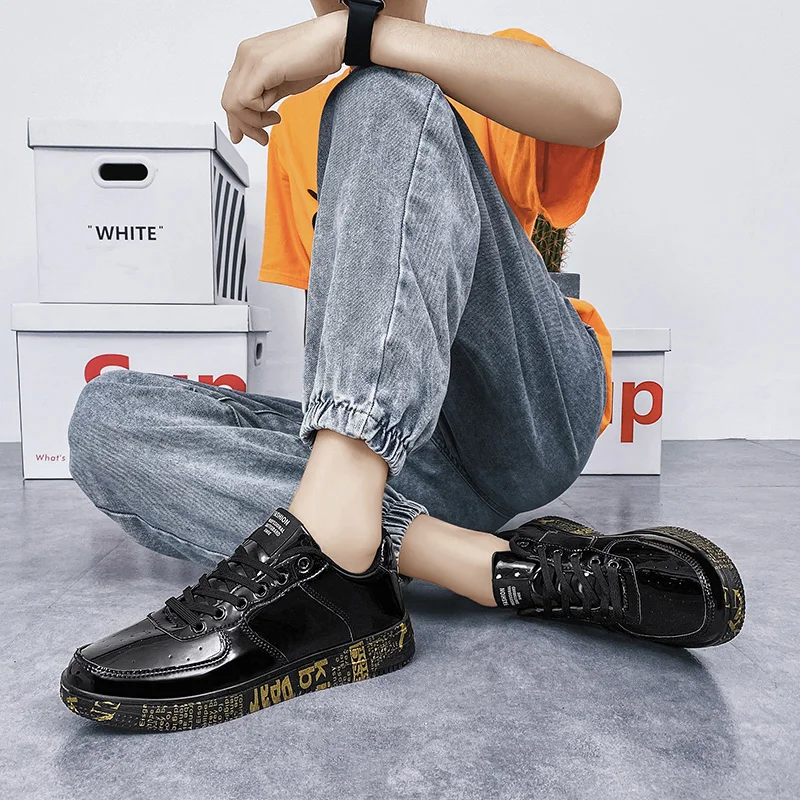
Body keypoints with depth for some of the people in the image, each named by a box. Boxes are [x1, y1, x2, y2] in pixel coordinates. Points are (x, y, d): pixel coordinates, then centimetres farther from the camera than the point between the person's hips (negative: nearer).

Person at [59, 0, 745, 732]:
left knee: (383, 94, -18)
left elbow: (597, 105, -13)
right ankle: (499, 564, -29)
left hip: (536, 406, -3)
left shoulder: (497, 70, 12)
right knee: (106, 419, -14)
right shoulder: (295, 126, 24)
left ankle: (324, 531, -38)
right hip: (403, 458, 4)